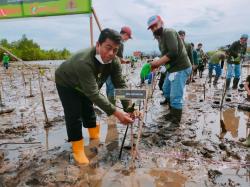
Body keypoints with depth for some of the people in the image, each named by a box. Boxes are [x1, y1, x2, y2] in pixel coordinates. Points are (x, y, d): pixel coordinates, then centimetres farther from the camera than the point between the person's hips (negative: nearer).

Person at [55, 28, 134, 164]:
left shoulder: (114, 61, -24)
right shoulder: (84, 62, -45)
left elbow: (120, 85, -21)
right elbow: (94, 94, -46)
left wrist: (128, 108, -31)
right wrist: (116, 113, -47)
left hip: (85, 85, 6)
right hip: (66, 84, -6)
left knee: (88, 111, 19)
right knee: (74, 116, -9)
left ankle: (95, 138, 39)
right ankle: (77, 149, 8)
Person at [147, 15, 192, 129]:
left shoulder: (169, 33, -14)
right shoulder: (160, 37, 15)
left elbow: (173, 53, -26)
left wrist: (157, 62, -21)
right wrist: (158, 63, -2)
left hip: (181, 68, -11)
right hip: (173, 68, 11)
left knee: (175, 96, -8)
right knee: (166, 90, 21)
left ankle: (176, 122, 6)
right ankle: (173, 113, 37)